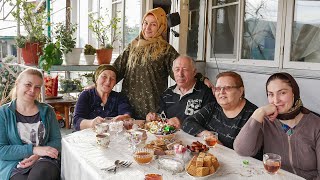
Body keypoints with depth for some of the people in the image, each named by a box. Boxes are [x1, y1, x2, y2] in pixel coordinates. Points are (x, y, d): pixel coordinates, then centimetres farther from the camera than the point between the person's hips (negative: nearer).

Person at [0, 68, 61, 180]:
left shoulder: (47, 111, 10)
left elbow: (56, 141, 5)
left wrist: (37, 156, -14)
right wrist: (34, 150, -16)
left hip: (44, 162, 1)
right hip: (14, 166, -1)